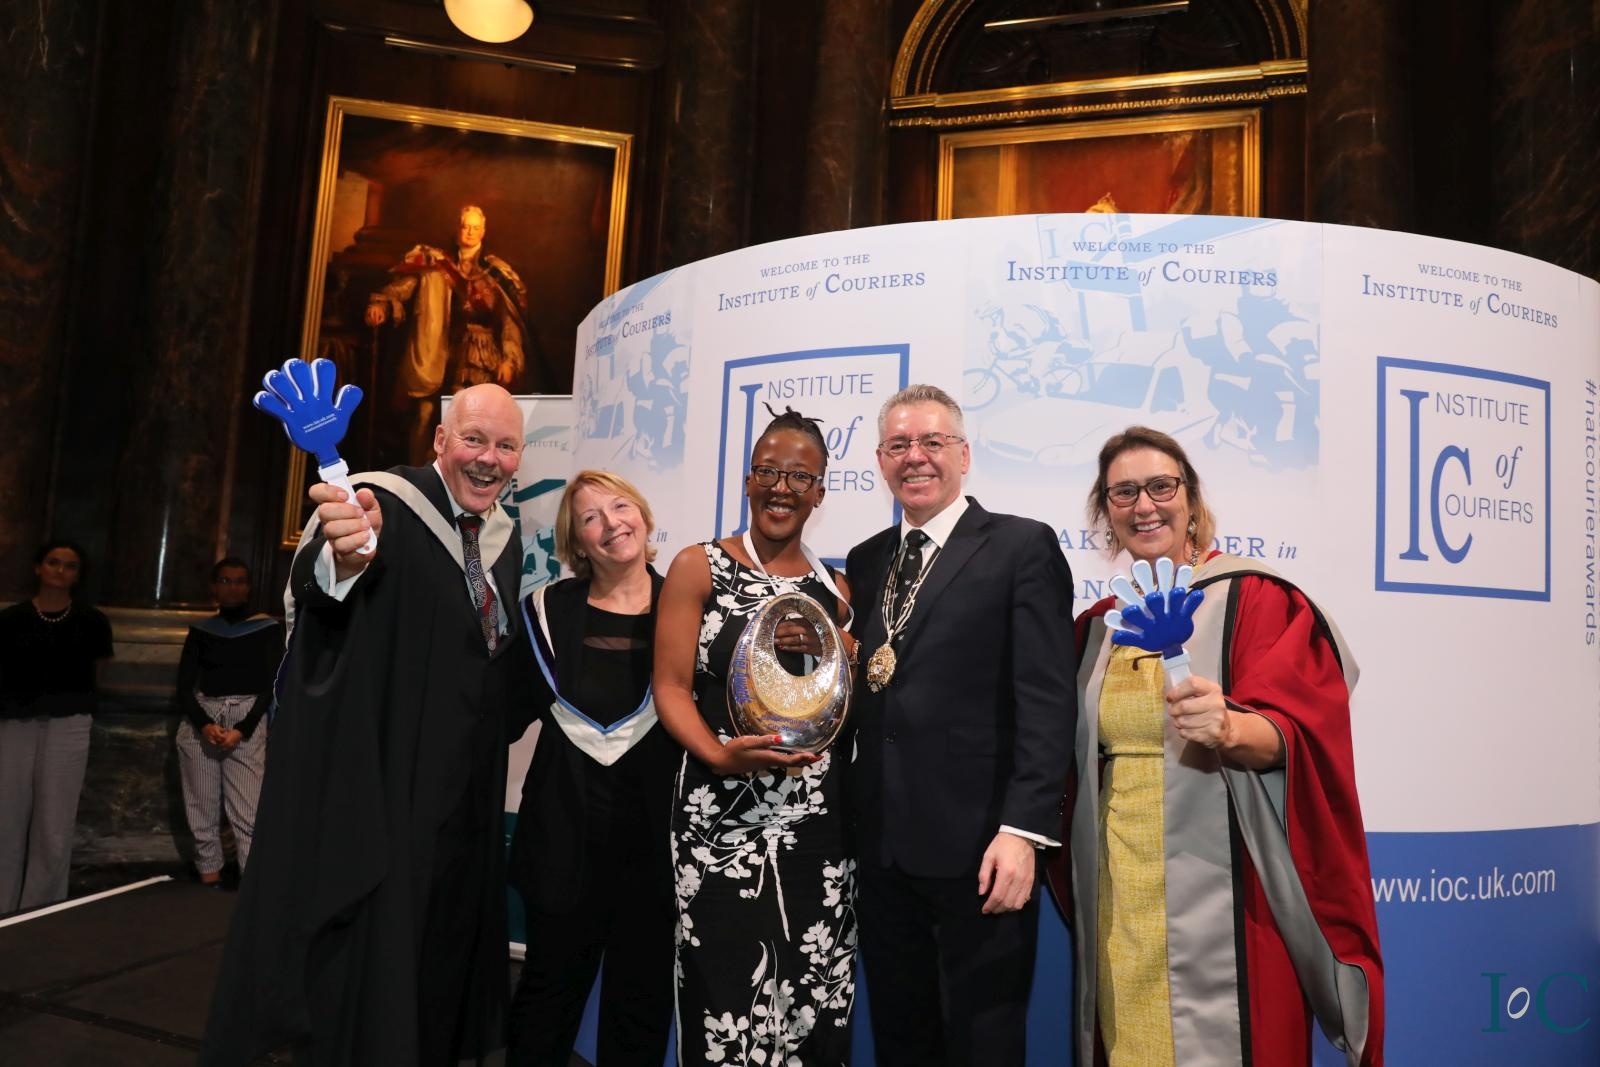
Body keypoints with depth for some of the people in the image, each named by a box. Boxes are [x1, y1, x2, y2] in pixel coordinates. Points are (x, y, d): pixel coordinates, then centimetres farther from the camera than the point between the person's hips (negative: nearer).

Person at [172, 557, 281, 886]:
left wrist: (242, 730, -12)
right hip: (200, 721, 3)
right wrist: (204, 724, -11)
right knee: (202, 811, 4)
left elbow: (272, 685, 0)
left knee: (248, 814, -10)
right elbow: (184, 686, 7)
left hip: (247, 721, -3)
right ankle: (208, 878, 13)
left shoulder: (268, 628, 6)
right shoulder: (200, 630, 13)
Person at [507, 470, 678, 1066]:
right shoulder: (549, 609, 0)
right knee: (550, 988, 16)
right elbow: (506, 715, 2)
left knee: (643, 999, 14)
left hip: (658, 836, 0)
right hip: (566, 833, 1)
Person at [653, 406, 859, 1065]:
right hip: (723, 820, -3)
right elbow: (671, 687, -5)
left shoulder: (833, 588, 11)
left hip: (818, 821, 3)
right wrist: (720, 756, -22)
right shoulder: (699, 567, 1)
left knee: (815, 998, 7)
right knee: (726, 996, -1)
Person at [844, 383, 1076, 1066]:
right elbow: (866, 696, 13)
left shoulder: (1023, 547, -4)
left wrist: (1022, 830, -18)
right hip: (883, 849, 5)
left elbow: (1046, 699, -11)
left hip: (978, 848, -5)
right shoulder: (866, 561, 13)